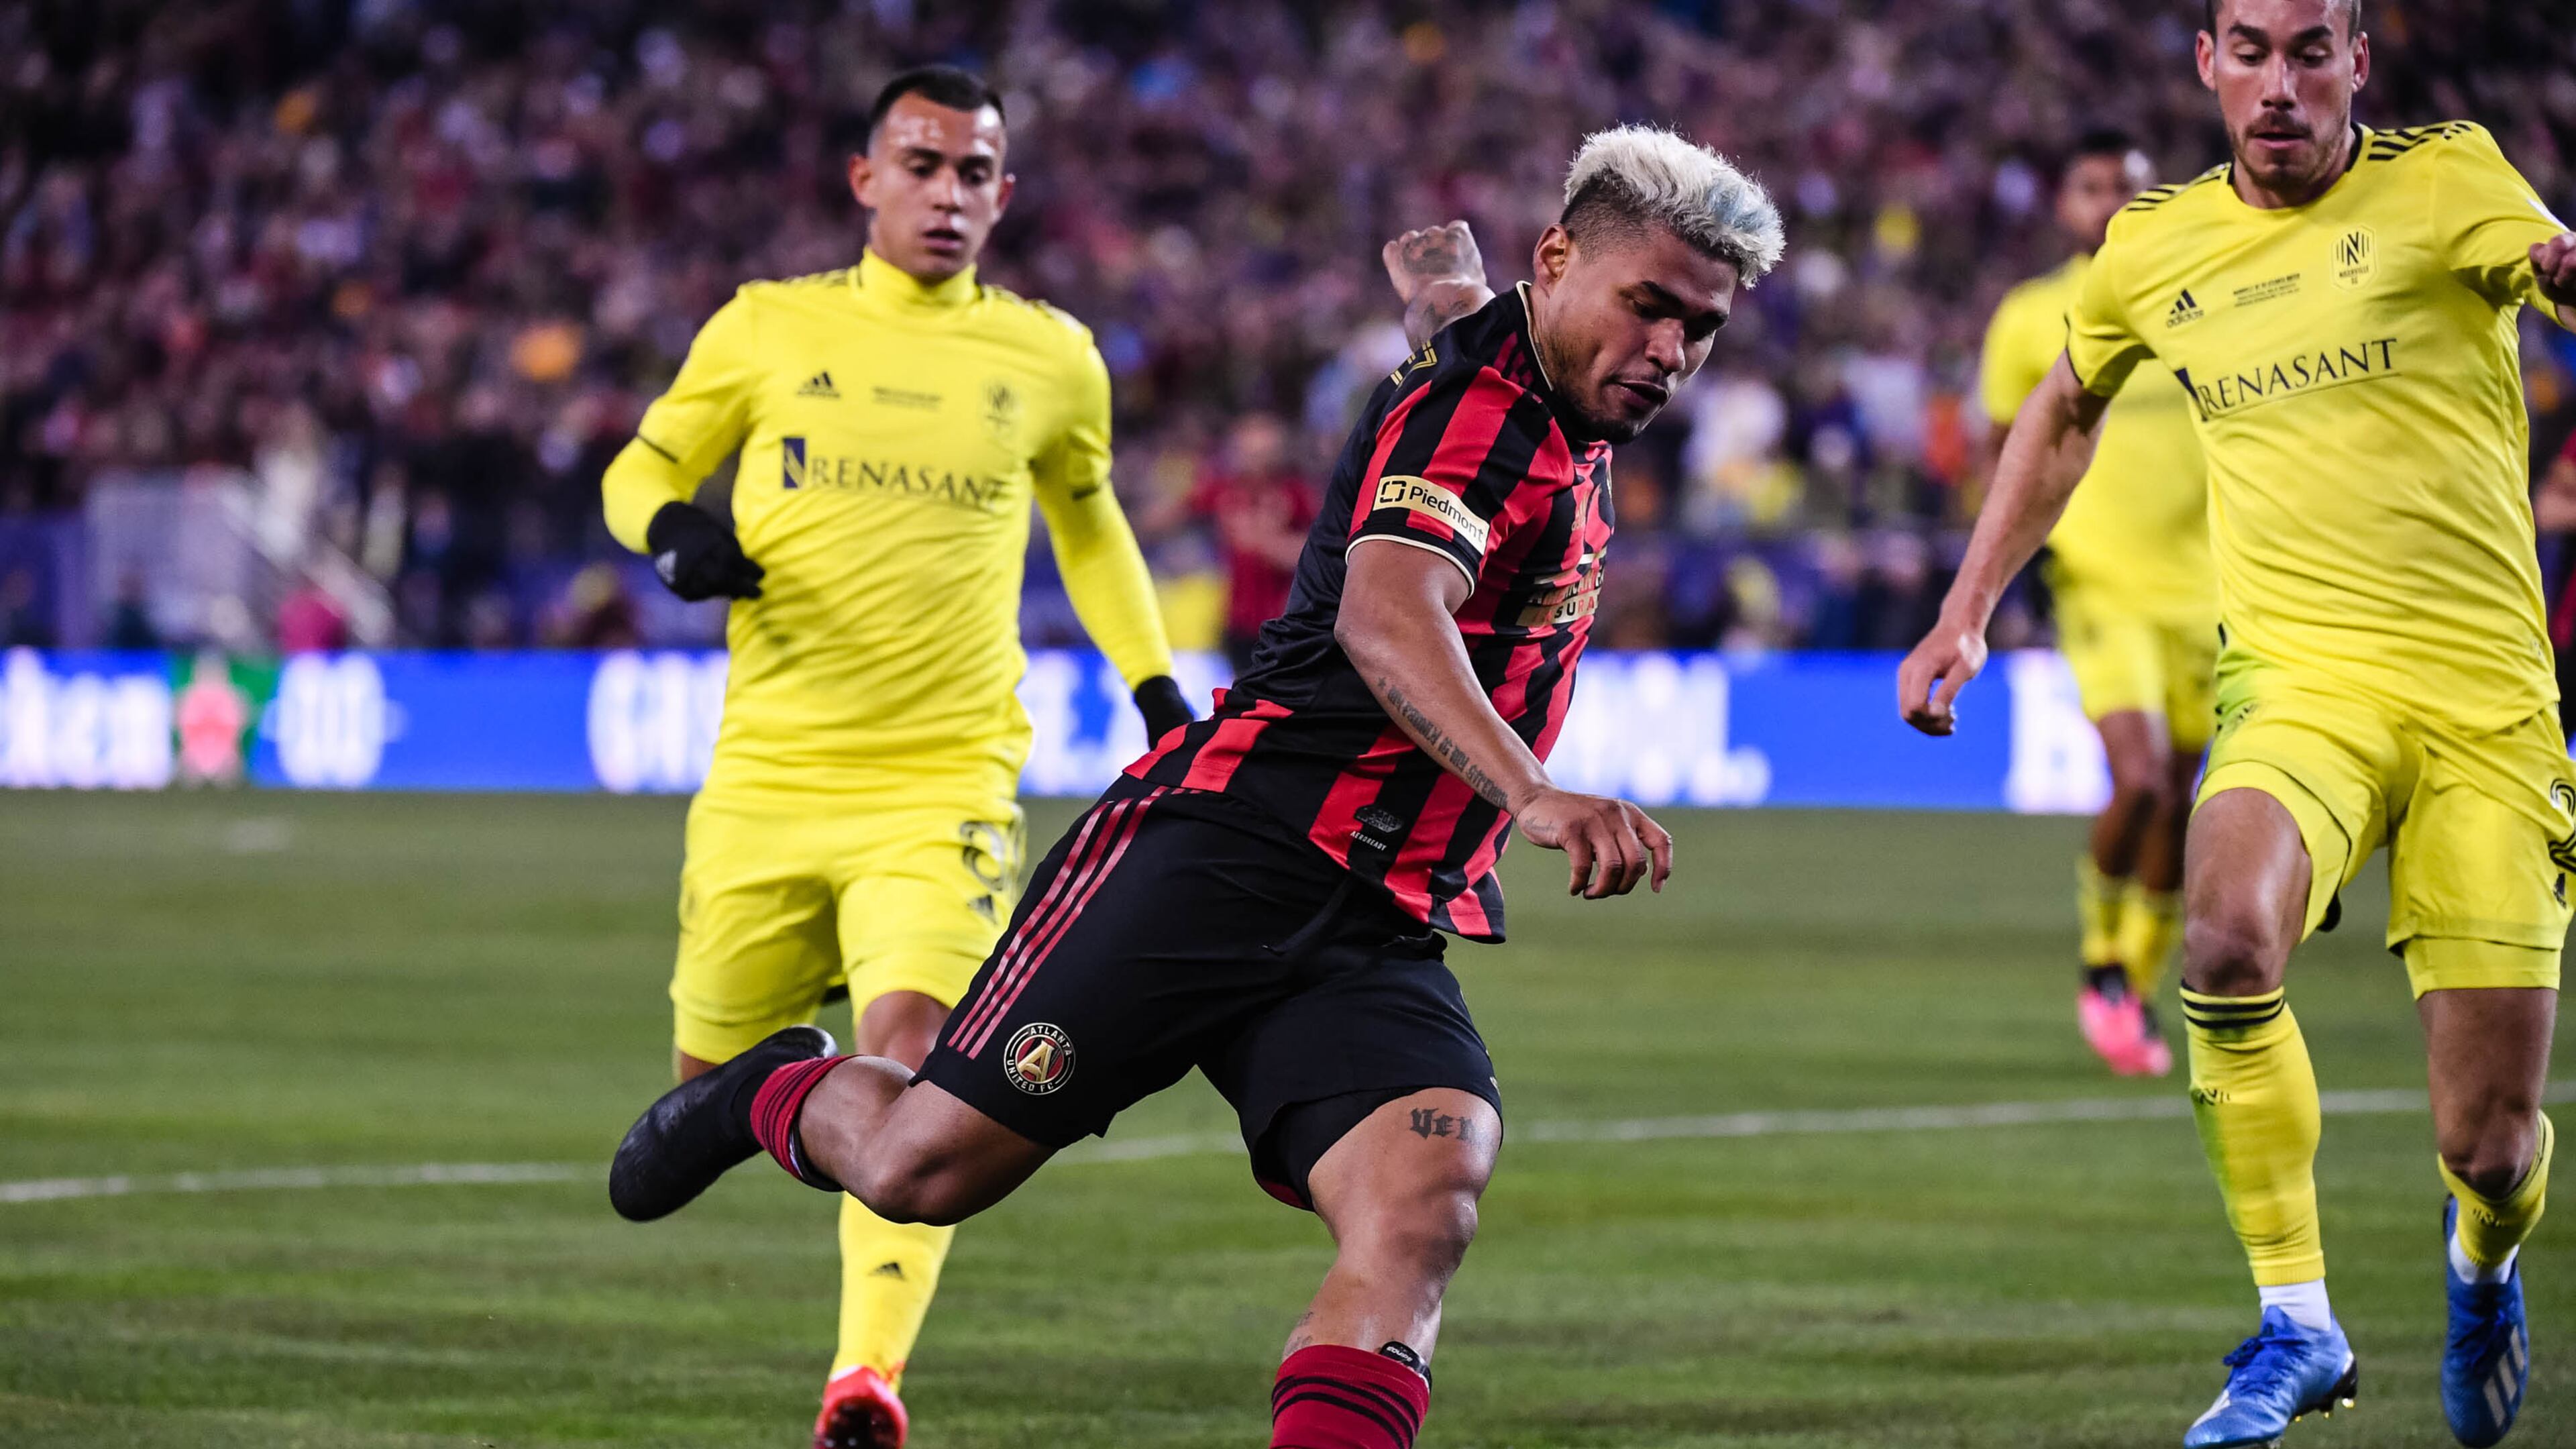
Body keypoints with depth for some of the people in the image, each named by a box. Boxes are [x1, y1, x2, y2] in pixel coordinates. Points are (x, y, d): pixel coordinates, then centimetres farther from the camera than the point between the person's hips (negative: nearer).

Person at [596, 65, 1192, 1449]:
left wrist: (1154, 688, 15)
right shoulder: (768, 328, 3)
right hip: (766, 770, 1)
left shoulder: (1050, 359, 7)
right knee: (712, 1063, 10)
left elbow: (1087, 516, 25)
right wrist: (677, 533, -10)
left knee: (912, 1046, -23)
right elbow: (641, 467, 14)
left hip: (943, 782, -1)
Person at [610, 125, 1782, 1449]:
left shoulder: (1569, 422, 15)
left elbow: (1452, 295, 39)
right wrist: (1532, 795, -46)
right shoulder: (1472, 410, -13)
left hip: (1384, 931, 7)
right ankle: (777, 1093, 33)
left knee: (1424, 1202, -22)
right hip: (1226, 846, -7)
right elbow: (1385, 618, -33)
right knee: (922, 1166, -2)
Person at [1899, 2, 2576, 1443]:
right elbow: (2066, 414, 28)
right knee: (2228, 933, -33)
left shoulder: (2446, 179, -1)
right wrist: (1967, 614, 24)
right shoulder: (2154, 247, 10)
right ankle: (2297, 1322, -18)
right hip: (2297, 676, 2)